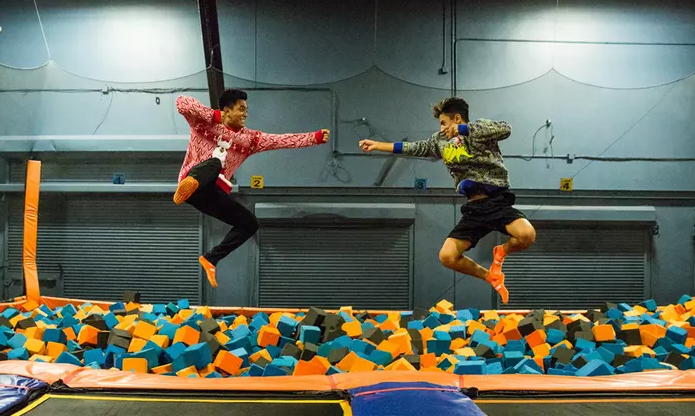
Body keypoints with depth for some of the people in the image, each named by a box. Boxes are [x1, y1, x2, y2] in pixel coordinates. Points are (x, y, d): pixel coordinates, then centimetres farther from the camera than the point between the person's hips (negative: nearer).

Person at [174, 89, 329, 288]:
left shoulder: (248, 138, 16)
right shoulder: (205, 122, 4)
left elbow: (281, 140, 8)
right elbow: (181, 102, -11)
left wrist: (316, 137, 0)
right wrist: (214, 115, -17)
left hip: (215, 193, 6)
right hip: (195, 185, -6)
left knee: (250, 223, 1)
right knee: (213, 162, -35)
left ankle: (210, 258, 6)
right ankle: (189, 185, -71)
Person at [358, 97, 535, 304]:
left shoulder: (479, 128, 0)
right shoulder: (440, 141, 17)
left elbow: (505, 129, -19)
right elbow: (414, 148, 22)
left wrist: (463, 129, -21)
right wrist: (377, 145, 23)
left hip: (497, 201, -5)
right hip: (473, 208, 5)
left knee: (527, 235, -32)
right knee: (447, 256, -11)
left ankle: (501, 252, 3)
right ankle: (491, 277, 13)